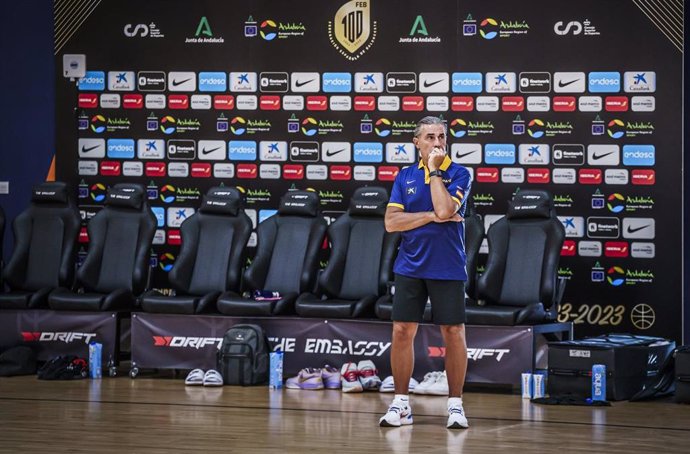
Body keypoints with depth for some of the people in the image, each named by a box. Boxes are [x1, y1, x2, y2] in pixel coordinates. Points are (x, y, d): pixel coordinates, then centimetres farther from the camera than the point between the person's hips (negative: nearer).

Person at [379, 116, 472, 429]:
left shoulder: (459, 174, -2)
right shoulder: (405, 176, 7)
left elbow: (445, 210, -20)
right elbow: (391, 222, -2)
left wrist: (434, 169, -13)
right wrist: (431, 217, -12)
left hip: (447, 269, -2)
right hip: (410, 268, 3)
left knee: (454, 334, 0)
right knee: (402, 332, 1)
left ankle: (455, 405, 10)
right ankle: (401, 404, 10)